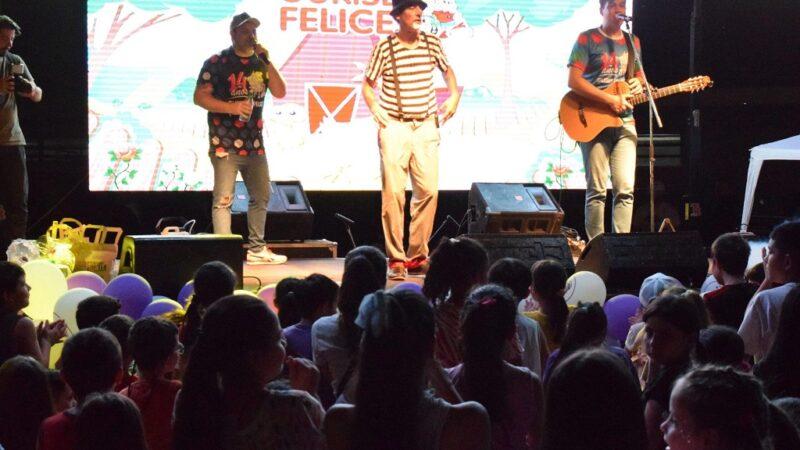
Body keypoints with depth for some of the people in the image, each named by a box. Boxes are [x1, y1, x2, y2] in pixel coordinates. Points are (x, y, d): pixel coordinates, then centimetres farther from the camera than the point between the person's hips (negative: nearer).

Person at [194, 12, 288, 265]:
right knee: (223, 200, -8)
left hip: (254, 143, 7)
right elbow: (199, 97, -9)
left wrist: (266, 61, -7)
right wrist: (232, 107, -20)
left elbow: (280, 92, 1)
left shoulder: (260, 63, 12)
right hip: (225, 143, -7)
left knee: (261, 196, 14)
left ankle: (257, 249, 25)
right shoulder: (217, 62, -3)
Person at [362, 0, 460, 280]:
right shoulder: (385, 47, -4)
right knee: (393, 192, -9)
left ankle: (417, 256, 10)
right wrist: (374, 107, -13)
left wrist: (454, 95, 8)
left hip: (426, 126, 3)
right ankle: (396, 260, -3)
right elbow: (367, 85, 4)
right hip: (394, 127, -3)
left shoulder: (431, 43, 5)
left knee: (428, 190, -1)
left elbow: (447, 70, 23)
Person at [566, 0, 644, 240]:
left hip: (624, 120, 4)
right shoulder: (587, 39, -1)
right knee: (597, 190, -5)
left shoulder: (632, 42, 16)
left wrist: (639, 84, 1)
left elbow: (639, 76, 27)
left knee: (625, 188, -5)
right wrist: (609, 99, -16)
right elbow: (574, 80, -10)